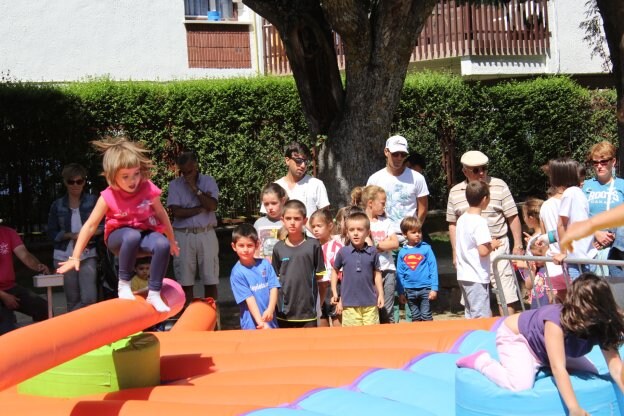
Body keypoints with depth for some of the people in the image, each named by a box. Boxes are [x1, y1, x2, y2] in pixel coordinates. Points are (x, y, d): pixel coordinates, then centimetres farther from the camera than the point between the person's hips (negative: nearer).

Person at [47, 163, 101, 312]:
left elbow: (105, 225, 1)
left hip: (87, 256, -1)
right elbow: (51, 233, 4)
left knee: (90, 298, -13)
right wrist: (71, 235, -11)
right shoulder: (57, 205, 5)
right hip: (65, 257, 1)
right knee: (72, 300, 5)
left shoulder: (93, 201, 2)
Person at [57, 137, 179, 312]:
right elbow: (90, 226, -15)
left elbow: (161, 215, 2)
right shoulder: (108, 196, -19)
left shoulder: (148, 189, -14)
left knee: (163, 244, -32)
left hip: (145, 234, 2)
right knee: (132, 236, -39)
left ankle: (154, 294, -18)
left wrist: (172, 241, 13)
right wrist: (75, 257, -16)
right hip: (118, 237, -2)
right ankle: (124, 284, -20)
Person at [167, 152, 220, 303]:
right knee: (185, 282, 3)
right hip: (183, 236, 0)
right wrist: (202, 207, -6)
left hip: (206, 234, 0)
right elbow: (177, 212, -8)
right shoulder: (174, 185, 4)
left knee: (211, 280, 1)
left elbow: (212, 206, -9)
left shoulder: (209, 181, 6)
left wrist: (195, 188, -11)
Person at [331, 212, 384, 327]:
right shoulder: (343, 252, -2)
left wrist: (380, 294, 5)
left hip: (370, 302, 1)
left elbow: (377, 274, 8)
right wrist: (334, 292, 8)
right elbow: (335, 271, 11)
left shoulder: (372, 252, -2)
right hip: (349, 303, 0)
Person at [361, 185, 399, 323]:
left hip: (387, 270, 4)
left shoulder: (386, 222, 12)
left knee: (387, 313, 6)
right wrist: (385, 244, -8)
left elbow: (395, 243, 0)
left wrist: (376, 244, -8)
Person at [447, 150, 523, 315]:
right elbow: (453, 224, 13)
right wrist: (456, 252, 9)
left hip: (497, 247, -3)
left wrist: (518, 246, -3)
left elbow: (513, 218, 1)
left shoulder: (499, 186, 0)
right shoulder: (455, 192, 7)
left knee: (505, 295, -2)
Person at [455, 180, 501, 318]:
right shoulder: (480, 222, -16)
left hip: (463, 275, 9)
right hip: (477, 276, -9)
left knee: (470, 315, 17)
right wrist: (493, 245, -4)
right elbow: (483, 251, -23)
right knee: (482, 317, -4)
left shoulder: (461, 219, 9)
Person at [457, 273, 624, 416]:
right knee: (521, 385, -30)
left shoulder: (602, 325, -21)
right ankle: (481, 361, -4)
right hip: (515, 336, -7)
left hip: (543, 349, 7)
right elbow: (558, 368, -46)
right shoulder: (556, 320, -40)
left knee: (591, 373, 0)